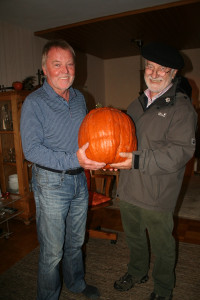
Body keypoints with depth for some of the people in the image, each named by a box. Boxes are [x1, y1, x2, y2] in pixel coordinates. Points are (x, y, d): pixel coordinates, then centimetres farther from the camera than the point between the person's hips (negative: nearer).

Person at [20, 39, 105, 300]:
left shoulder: (79, 98, 8)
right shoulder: (34, 102, -12)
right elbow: (32, 150, -18)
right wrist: (73, 160, -28)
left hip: (79, 180, 6)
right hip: (51, 183, -6)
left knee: (76, 241, 23)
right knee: (52, 251, 8)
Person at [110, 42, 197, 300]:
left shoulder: (181, 107, -11)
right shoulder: (137, 104, 11)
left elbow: (182, 151, -22)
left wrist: (137, 161, -27)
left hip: (157, 194, -6)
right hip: (128, 189, 6)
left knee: (162, 245, 15)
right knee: (133, 237, 25)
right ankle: (137, 272, 52)